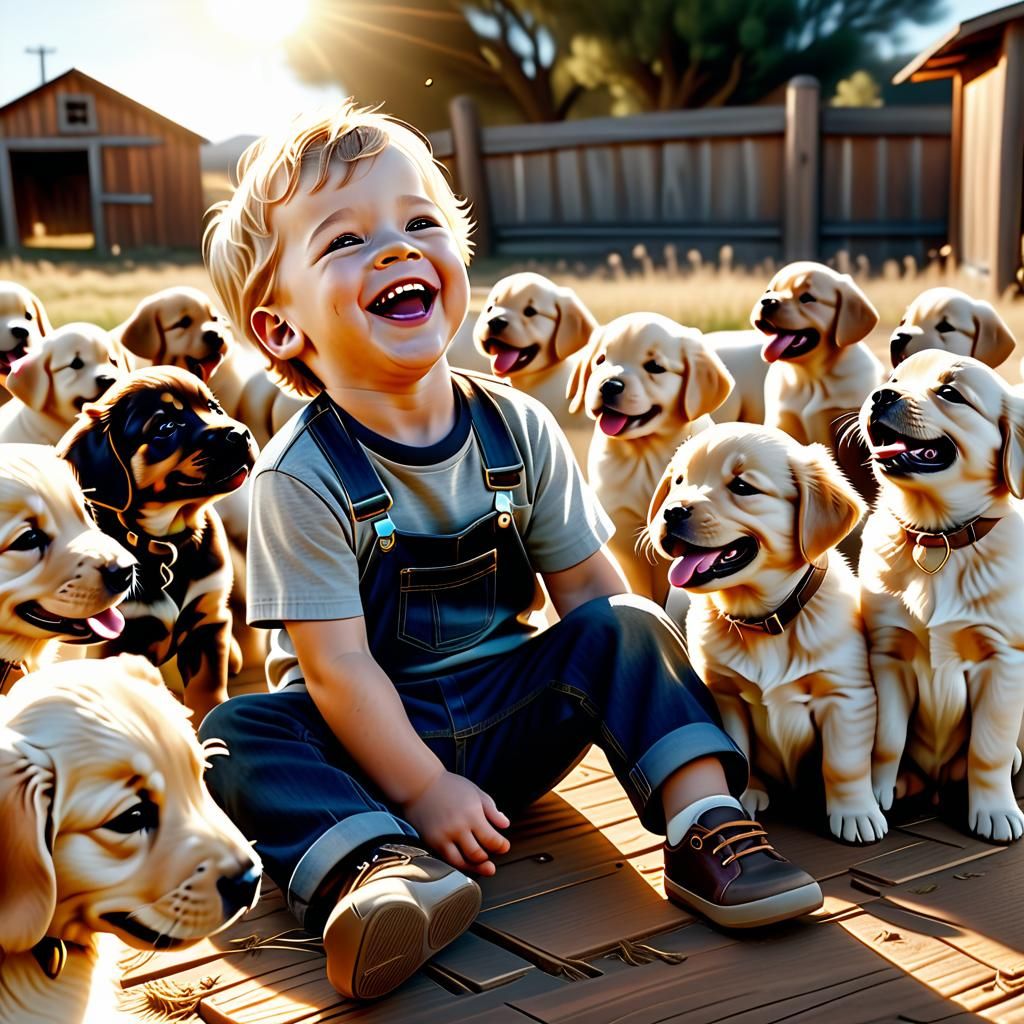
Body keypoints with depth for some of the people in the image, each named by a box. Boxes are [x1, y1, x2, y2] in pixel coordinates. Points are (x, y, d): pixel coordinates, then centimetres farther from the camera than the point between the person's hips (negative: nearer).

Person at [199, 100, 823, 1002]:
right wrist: (426, 792, -22)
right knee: (236, 734, -27)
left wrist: (662, 699, -12)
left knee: (627, 627, -17)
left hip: (509, 712, 3)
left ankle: (704, 822, -22)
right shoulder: (302, 476, -18)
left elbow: (590, 585, -1)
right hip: (376, 732, -2)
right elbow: (336, 665, -19)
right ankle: (378, 866, -45)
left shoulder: (518, 429, -6)